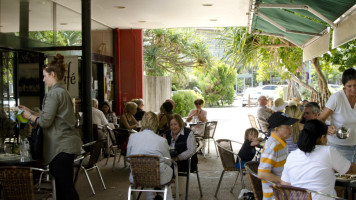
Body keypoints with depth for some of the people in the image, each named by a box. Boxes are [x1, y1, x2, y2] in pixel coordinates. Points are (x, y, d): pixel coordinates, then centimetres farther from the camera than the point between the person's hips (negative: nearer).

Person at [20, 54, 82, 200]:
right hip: (65, 143, 10)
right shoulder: (62, 91, 19)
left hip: (62, 145, -10)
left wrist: (30, 116, 3)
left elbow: (45, 121, -14)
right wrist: (31, 112, 25)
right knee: (61, 184, 13)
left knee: (66, 187, -8)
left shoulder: (54, 92, -12)